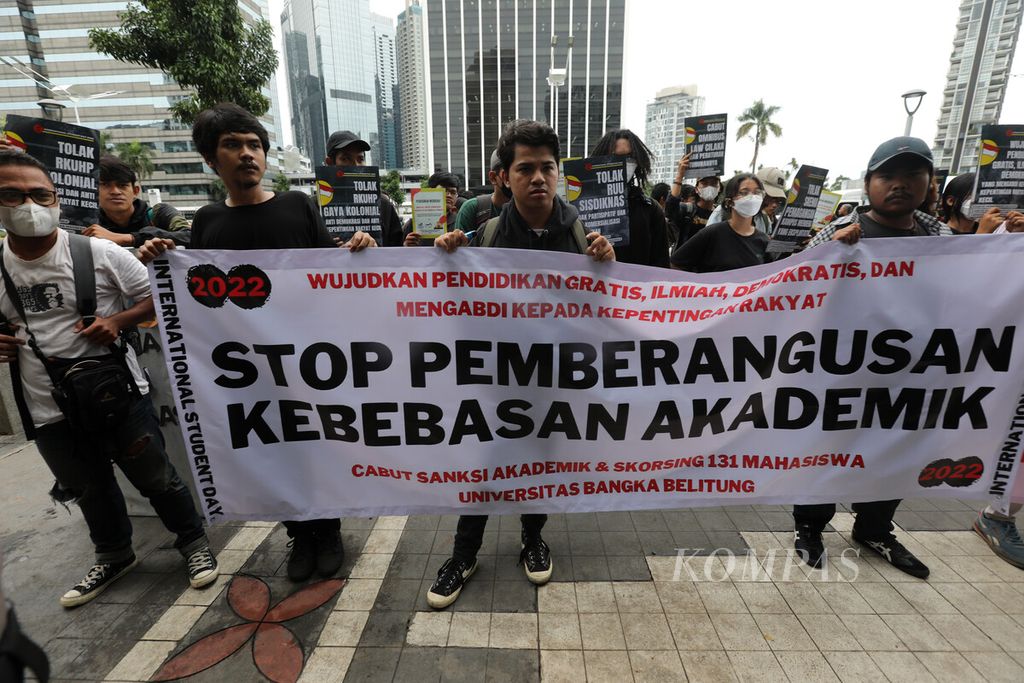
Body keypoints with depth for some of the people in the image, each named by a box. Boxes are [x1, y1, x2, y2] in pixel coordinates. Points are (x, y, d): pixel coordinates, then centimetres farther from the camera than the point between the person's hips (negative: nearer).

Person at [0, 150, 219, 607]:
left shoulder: (100, 253, -10)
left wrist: (117, 320, -19)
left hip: (120, 394, -4)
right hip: (48, 411, 4)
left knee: (155, 478, 8)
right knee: (90, 491, 21)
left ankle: (193, 542, 30)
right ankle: (113, 557, 44)